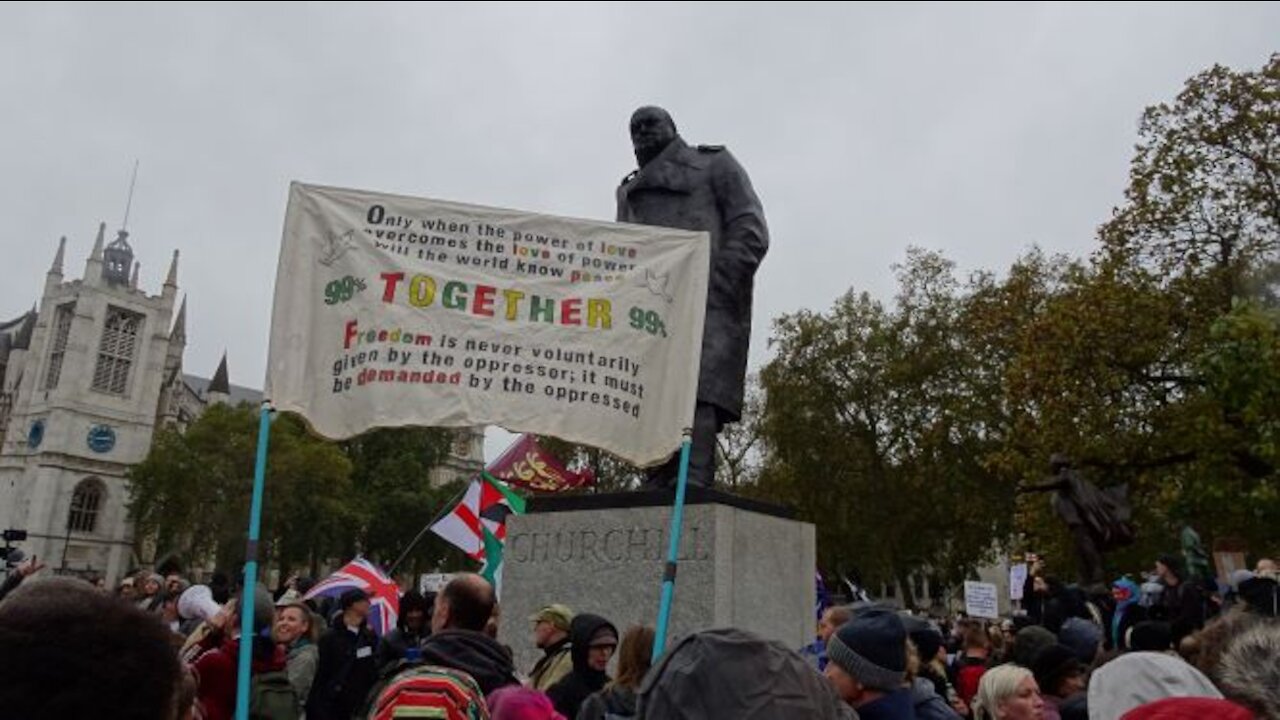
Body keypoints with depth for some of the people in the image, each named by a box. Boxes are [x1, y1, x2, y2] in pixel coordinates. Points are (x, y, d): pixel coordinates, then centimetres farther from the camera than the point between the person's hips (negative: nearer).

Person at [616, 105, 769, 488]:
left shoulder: (714, 164, 20)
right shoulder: (631, 190, 35)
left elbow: (751, 231, 6)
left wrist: (715, 286, -10)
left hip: (706, 303, -5)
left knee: (698, 399, -23)